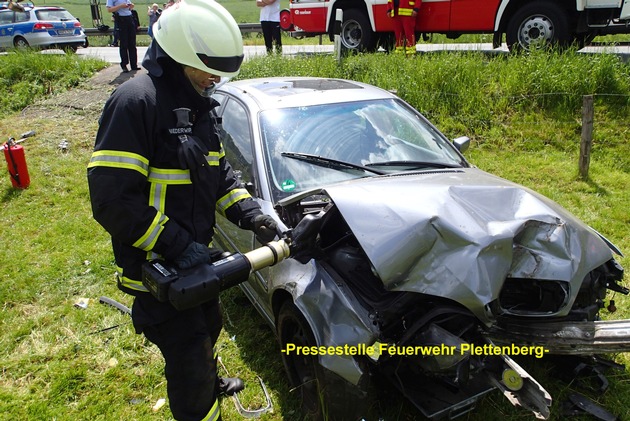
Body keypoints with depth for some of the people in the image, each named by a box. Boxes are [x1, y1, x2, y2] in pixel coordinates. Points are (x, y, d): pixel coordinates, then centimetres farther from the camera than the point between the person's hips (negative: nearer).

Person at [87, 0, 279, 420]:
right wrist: (178, 247, -27)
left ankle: (209, 380, 59)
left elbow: (218, 171, 12)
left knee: (208, 325, 30)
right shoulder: (136, 101, -24)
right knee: (188, 354, 4)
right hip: (155, 264, -9)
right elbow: (111, 199, -28)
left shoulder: (200, 102, 5)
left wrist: (250, 212, -3)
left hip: (193, 253, 9)